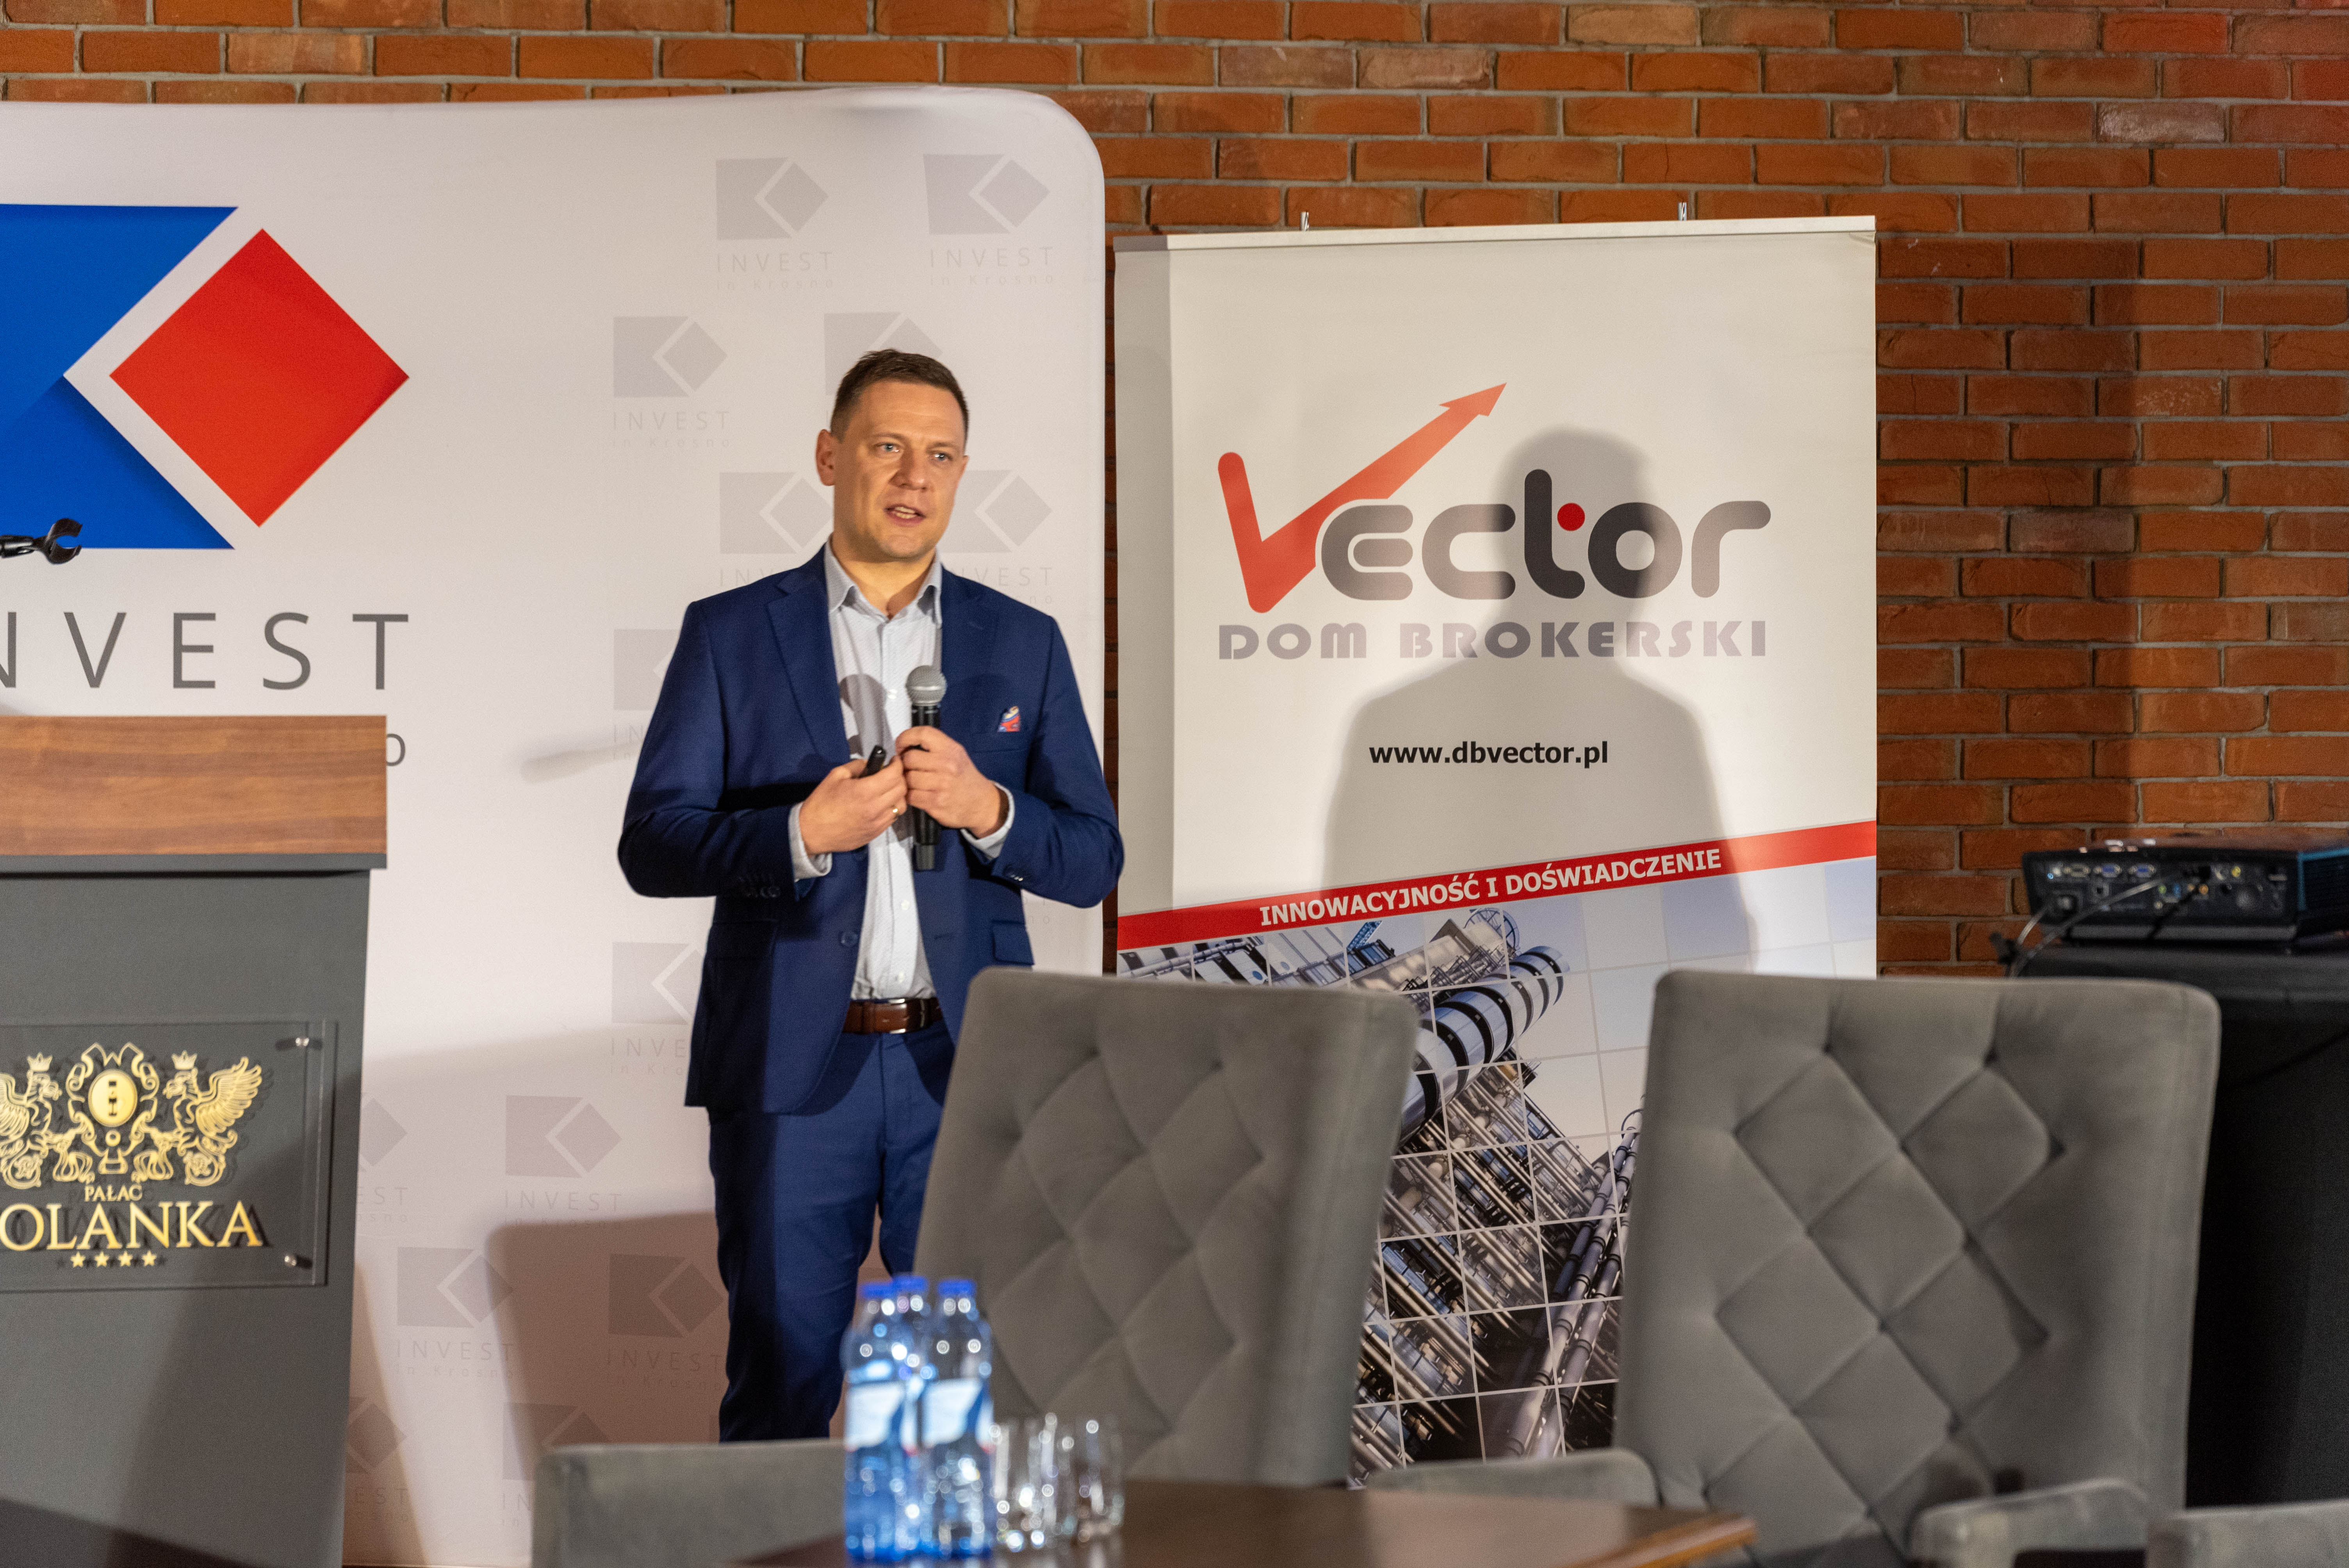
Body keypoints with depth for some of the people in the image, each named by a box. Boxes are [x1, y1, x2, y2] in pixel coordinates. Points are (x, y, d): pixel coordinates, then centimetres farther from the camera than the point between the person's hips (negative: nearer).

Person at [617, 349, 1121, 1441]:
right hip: (791, 1068, -1)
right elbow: (651, 847, 0)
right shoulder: (731, 634, 5)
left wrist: (987, 810, -12)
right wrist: (801, 834, -16)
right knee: (781, 1382, 2)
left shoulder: (1023, 645, 10)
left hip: (966, 1067, 1)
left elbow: (1093, 862, 9)